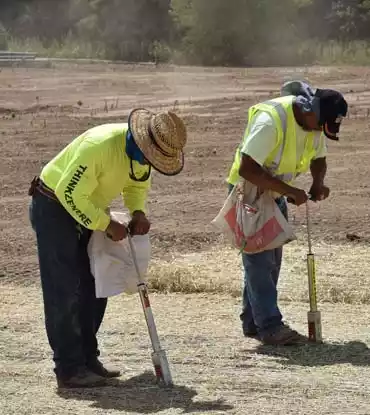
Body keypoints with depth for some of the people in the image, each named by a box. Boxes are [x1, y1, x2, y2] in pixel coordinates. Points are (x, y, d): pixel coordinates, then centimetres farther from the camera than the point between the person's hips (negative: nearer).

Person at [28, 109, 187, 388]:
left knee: (94, 288, 10)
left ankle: (87, 359, 19)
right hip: (54, 206, -9)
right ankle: (69, 369, -8)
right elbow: (70, 193, -31)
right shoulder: (99, 145, -34)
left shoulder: (142, 150, -7)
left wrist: (138, 212, -10)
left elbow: (138, 184, 11)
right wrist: (107, 225, -26)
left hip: (86, 209, 9)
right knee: (64, 291, -10)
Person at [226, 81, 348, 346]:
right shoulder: (271, 119, -31)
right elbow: (247, 168, -34)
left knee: (270, 260, 10)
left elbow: (318, 159, 11)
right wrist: (289, 191, -33)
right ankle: (270, 326, -12)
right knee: (259, 260, -11)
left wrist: (318, 183, -12)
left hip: (276, 196, 8)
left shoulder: (316, 124, -7)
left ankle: (253, 323, 18)